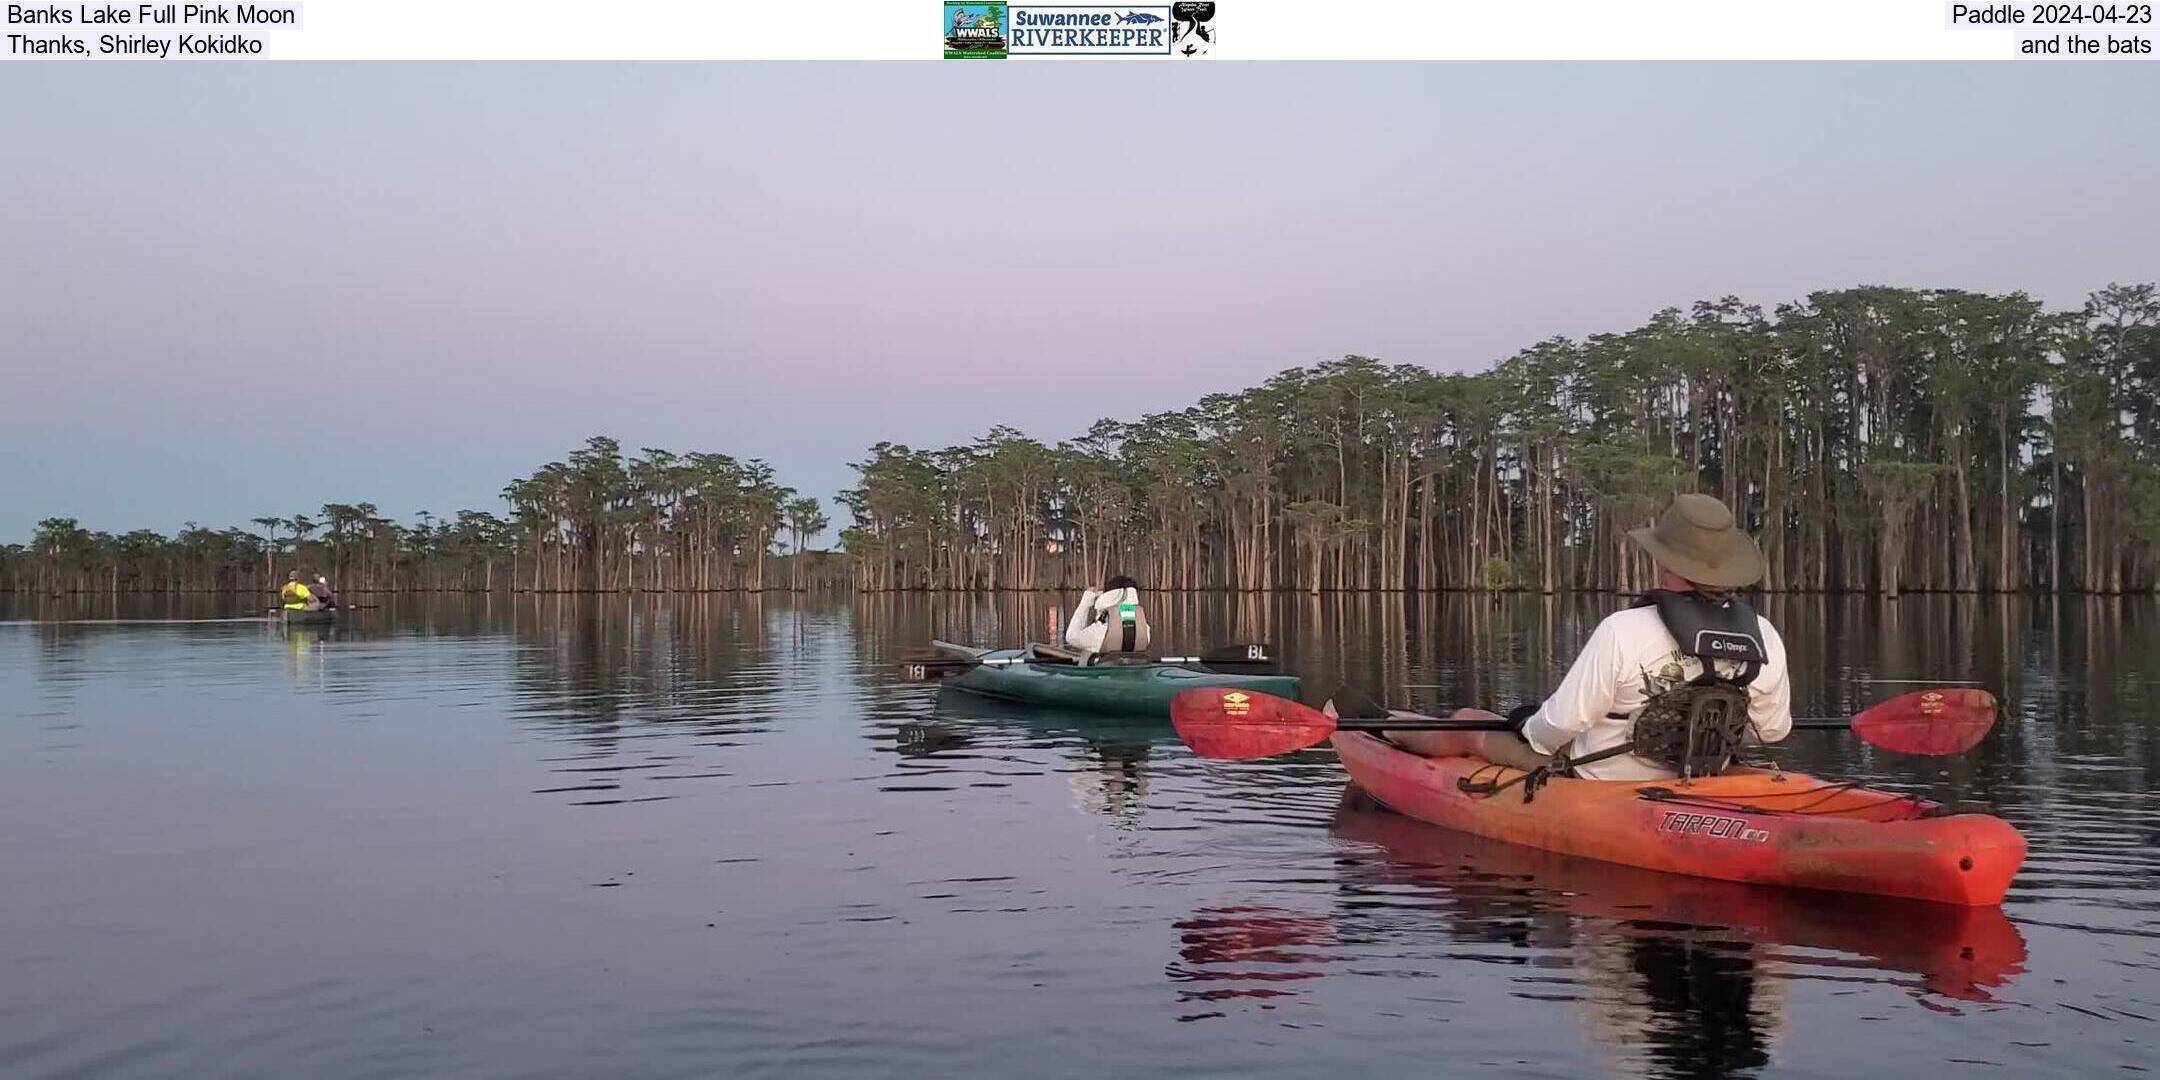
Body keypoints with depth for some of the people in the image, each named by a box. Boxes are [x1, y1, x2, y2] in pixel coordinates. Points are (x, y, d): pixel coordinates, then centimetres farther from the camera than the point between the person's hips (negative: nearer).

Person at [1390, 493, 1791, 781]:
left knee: (1467, 723, 18)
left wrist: (1532, 735, 0)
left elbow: (1563, 721, -23)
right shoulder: (1765, 639, -13)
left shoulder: (1622, 631, -28)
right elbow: (1773, 729, 1)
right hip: (1695, 785, 6)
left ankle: (1388, 731, 49)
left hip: (1598, 779, -5)